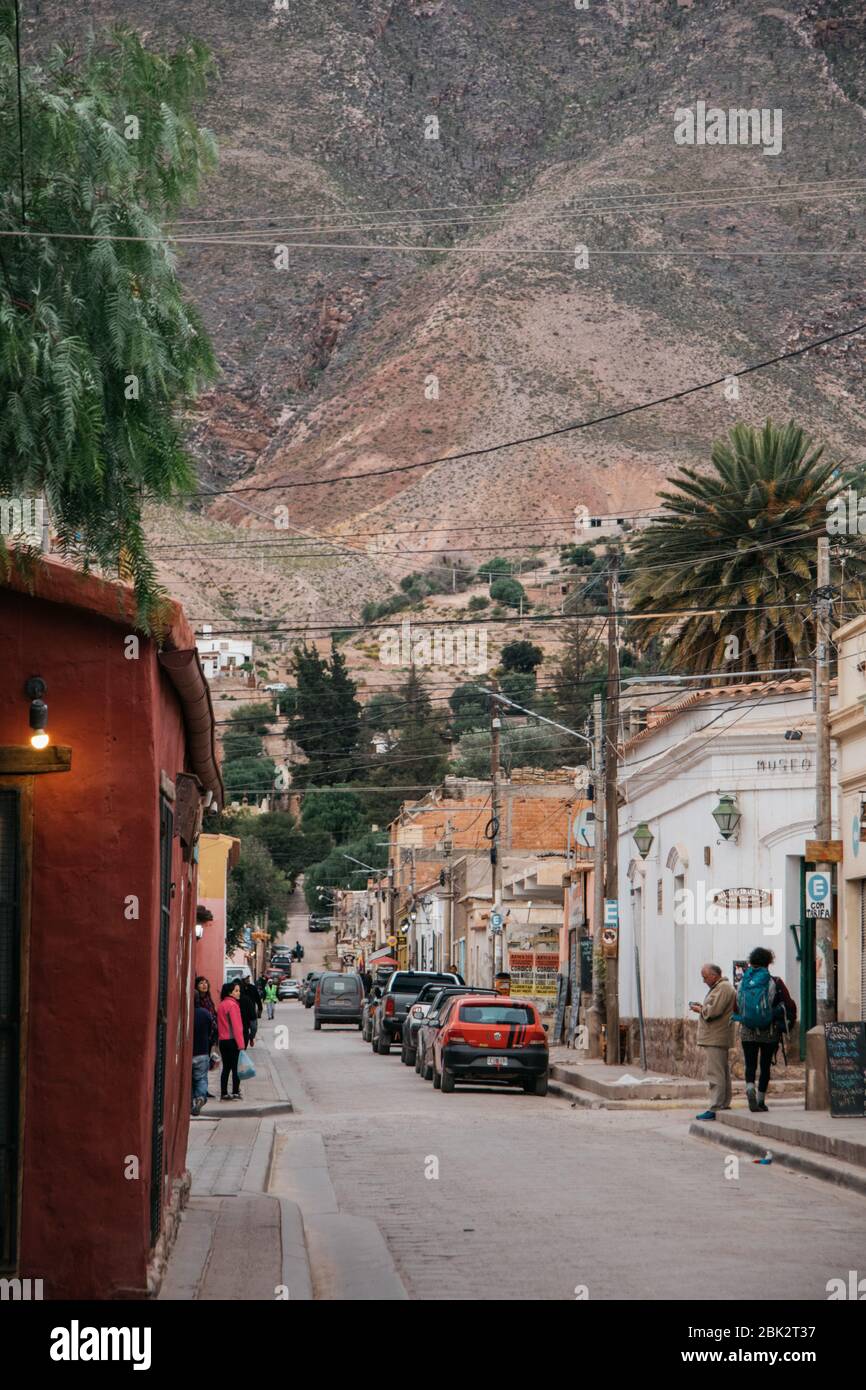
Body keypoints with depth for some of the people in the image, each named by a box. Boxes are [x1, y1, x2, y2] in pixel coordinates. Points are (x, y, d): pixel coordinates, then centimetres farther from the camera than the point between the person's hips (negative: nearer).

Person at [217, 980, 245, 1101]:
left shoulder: (221, 1005, 12)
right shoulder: (233, 1005, -13)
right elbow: (236, 1025, -15)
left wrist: (221, 1038, 18)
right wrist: (240, 1043, -14)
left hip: (223, 1040, 7)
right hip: (232, 1040, -7)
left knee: (226, 1067, 10)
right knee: (235, 1067, -1)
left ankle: (224, 1093, 9)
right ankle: (235, 1092, -1)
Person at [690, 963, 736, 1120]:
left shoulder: (723, 988, -14)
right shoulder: (719, 987, 20)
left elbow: (713, 1011, -22)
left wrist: (700, 1010, -6)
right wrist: (702, 1008, 10)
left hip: (716, 1038, -11)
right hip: (718, 1038, 11)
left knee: (715, 1073, -11)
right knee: (723, 1073, 13)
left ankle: (715, 1109, -13)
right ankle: (725, 1106, 18)